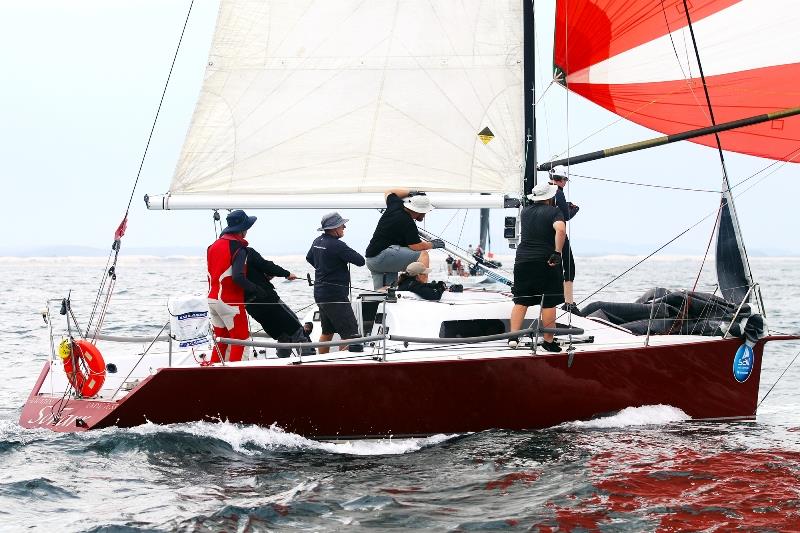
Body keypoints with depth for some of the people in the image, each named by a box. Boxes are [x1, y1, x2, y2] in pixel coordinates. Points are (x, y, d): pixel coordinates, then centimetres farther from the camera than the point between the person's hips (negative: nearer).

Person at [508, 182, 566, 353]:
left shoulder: (525, 211, 10)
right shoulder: (554, 212, -5)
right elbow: (560, 230, -23)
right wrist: (557, 253, -20)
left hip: (523, 261, 4)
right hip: (547, 262, -4)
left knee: (521, 301, 9)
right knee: (549, 303, 2)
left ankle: (513, 337, 3)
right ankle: (548, 341, 4)